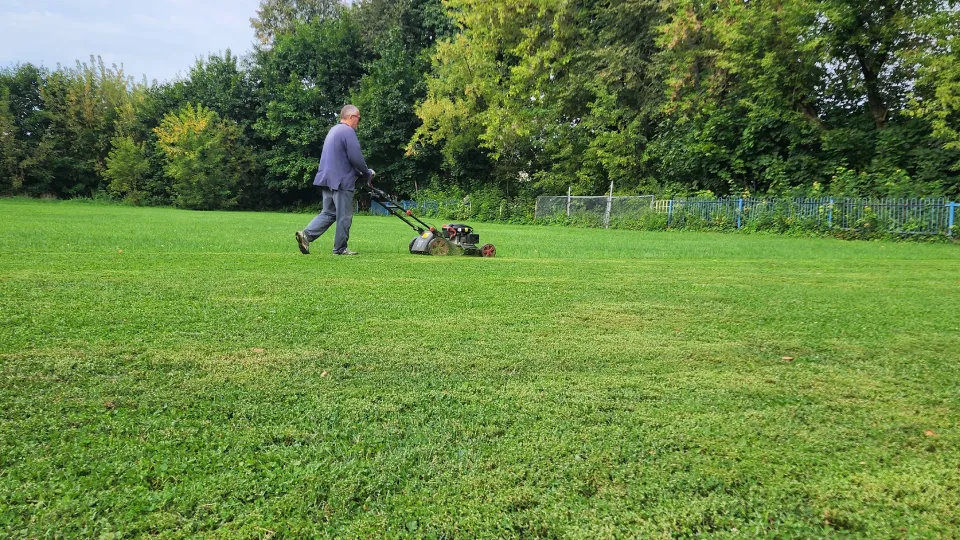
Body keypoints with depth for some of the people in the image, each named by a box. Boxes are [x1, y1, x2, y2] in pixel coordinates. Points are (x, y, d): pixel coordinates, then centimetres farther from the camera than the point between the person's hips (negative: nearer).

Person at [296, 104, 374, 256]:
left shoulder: (334, 130, 20)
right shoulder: (348, 131, -11)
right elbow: (356, 158, -17)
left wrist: (360, 174, 20)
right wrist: (367, 174, 0)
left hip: (327, 179, 9)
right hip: (341, 181, -9)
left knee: (328, 213, 14)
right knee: (344, 217, 0)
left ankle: (306, 234, -2)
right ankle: (340, 248, 6)